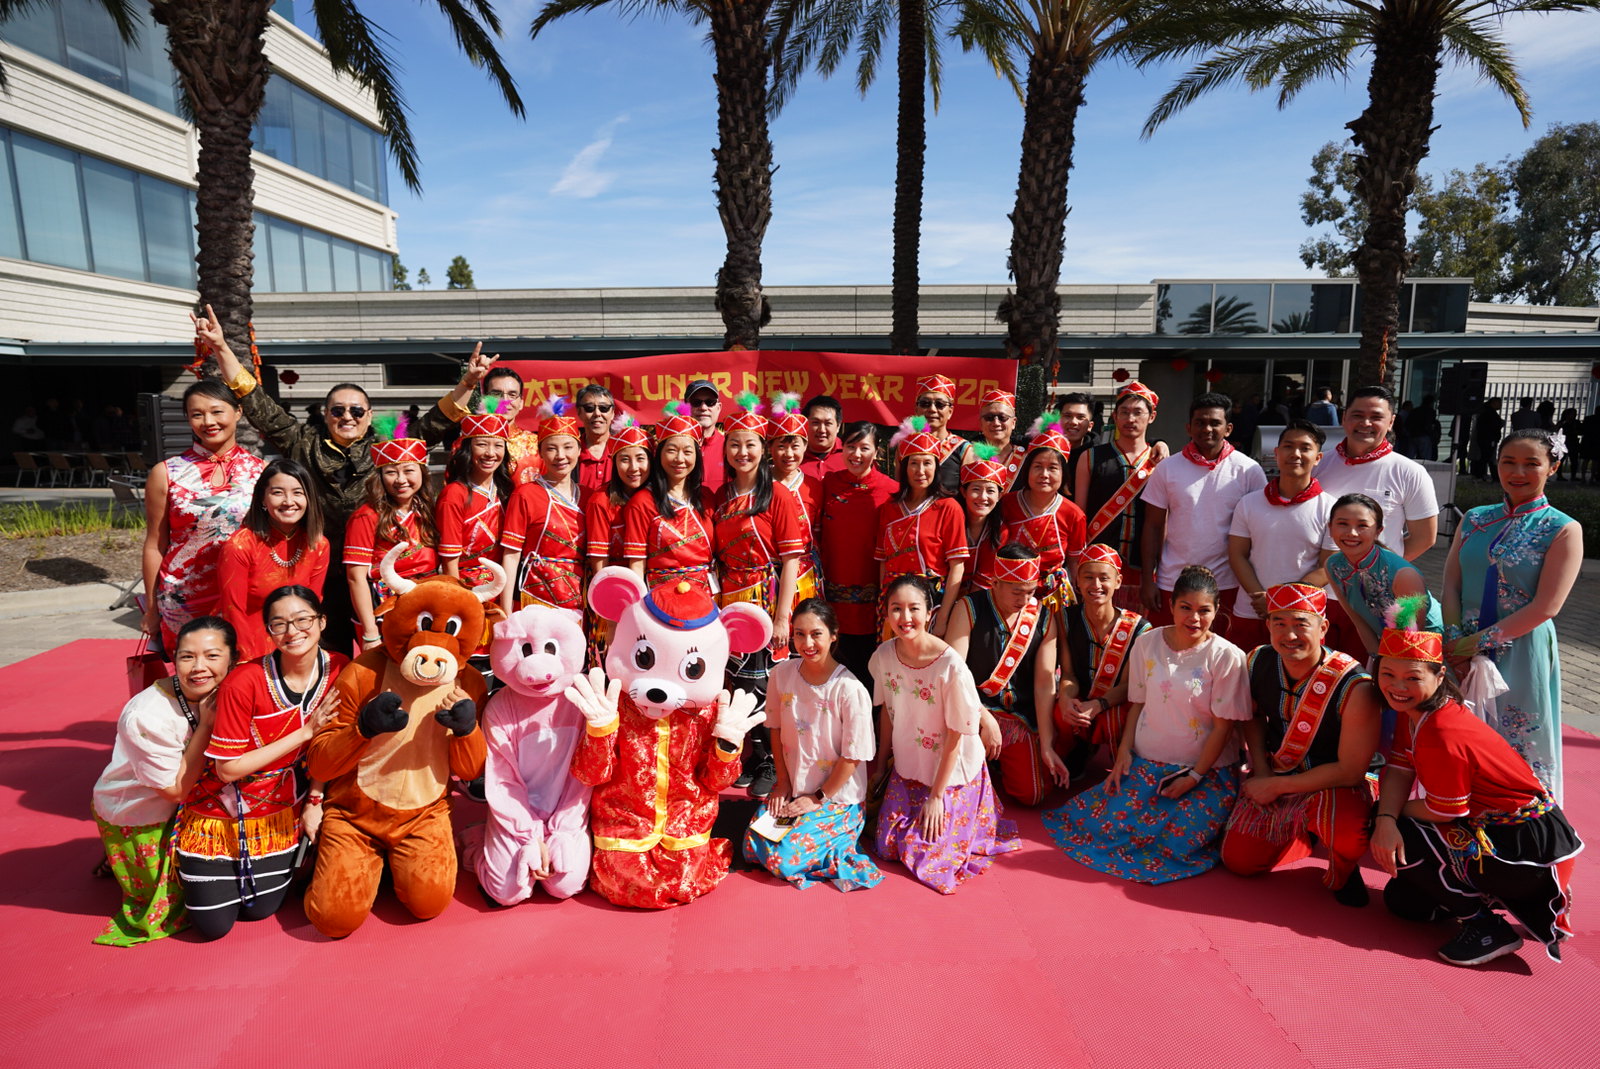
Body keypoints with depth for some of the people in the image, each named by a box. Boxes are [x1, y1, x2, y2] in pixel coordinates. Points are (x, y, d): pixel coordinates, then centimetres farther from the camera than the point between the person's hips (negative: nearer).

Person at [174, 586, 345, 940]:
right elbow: (228, 769, -22)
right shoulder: (244, 682, -26)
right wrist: (305, 732, -25)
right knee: (213, 925, 7)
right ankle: (185, 864, 32)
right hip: (221, 813, -3)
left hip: (281, 812, 3)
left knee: (260, 909, 11)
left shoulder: (339, 670, -14)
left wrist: (314, 801, -9)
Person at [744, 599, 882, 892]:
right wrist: (783, 782, 2)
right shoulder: (782, 673, -7)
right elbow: (776, 729, 5)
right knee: (752, 847, -5)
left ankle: (840, 852, 11)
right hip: (793, 786, 5)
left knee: (782, 860, -16)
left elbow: (852, 758, -16)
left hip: (837, 796, -5)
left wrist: (818, 798, -10)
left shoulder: (850, 690, -23)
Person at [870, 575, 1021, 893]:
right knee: (886, 847, 6)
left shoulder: (951, 666, -27)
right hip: (906, 768, 5)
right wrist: (883, 764, 10)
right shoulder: (884, 655, -12)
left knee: (921, 852, -2)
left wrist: (936, 795, -13)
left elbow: (956, 734, -18)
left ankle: (973, 822, 25)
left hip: (951, 772, -5)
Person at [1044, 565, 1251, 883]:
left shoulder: (1227, 657, -10)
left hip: (1206, 770, -2)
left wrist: (1194, 776, -12)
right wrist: (1124, 751, -2)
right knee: (1110, 820, -14)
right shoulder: (1147, 643, 1)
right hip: (1145, 761, 3)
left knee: (1178, 838, -20)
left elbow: (1224, 725, -8)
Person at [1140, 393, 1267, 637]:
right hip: (1171, 584, 1)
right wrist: (1148, 580, -1)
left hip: (1226, 586, -1)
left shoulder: (1249, 471, -2)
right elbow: (1153, 527, 3)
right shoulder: (1167, 469, 1)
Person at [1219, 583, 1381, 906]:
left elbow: (1350, 770, -21)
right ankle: (1304, 833, 28)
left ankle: (1343, 870, 2)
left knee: (1348, 839, -37)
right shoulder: (1258, 662, -12)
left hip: (1334, 785, -5)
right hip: (1272, 778, 5)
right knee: (1238, 859, 0)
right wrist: (1261, 771, -4)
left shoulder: (1355, 688, -27)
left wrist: (1277, 786, -17)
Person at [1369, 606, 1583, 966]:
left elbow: (1444, 812, -22)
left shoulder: (1442, 737, -31)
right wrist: (1384, 819, -24)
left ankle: (1485, 926, -3)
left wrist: (1390, 813, -6)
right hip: (1495, 825, 9)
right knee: (1401, 900, 5)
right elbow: (1399, 770, -6)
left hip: (1531, 842, -9)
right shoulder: (1413, 710, -3)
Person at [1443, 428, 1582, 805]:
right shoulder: (1475, 519, 7)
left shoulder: (1563, 529, -4)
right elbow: (1451, 585, 3)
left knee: (1520, 745, 6)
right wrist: (1455, 640, -10)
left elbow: (1545, 607, -11)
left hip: (1522, 653, -3)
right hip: (1464, 649, 4)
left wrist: (1480, 641, -15)